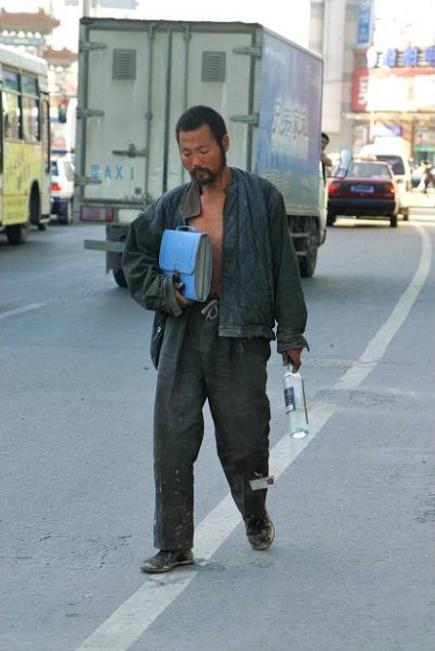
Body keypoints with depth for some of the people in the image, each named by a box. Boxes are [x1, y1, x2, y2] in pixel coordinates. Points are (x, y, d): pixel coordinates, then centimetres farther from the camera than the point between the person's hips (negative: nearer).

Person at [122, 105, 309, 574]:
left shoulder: (261, 198, 1)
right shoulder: (172, 206, 8)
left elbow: (285, 270, 3)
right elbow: (135, 259, 18)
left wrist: (290, 335, 1)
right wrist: (166, 291, -1)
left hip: (240, 335, -2)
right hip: (183, 330, 3)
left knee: (243, 439, 6)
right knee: (172, 440, -2)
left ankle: (255, 518, 35)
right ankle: (173, 545, 7)